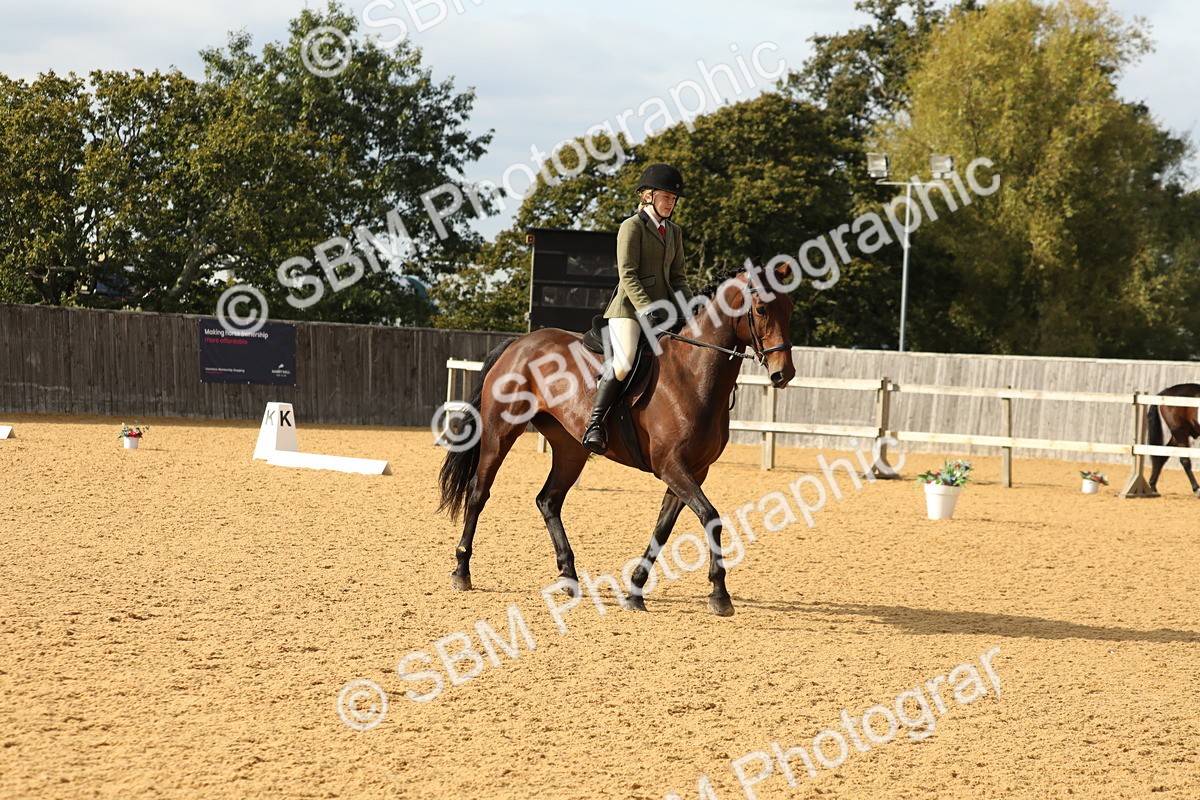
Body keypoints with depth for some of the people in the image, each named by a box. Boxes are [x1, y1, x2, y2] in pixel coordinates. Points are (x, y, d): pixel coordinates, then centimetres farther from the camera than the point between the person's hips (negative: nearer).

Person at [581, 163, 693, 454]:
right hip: (630, 307, -8)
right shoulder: (632, 226, -3)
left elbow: (678, 277, 19)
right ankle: (594, 425, -20)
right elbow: (628, 276, -11)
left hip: (663, 310, 8)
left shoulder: (674, 232, 19)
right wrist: (647, 310, -21)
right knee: (625, 362, -28)